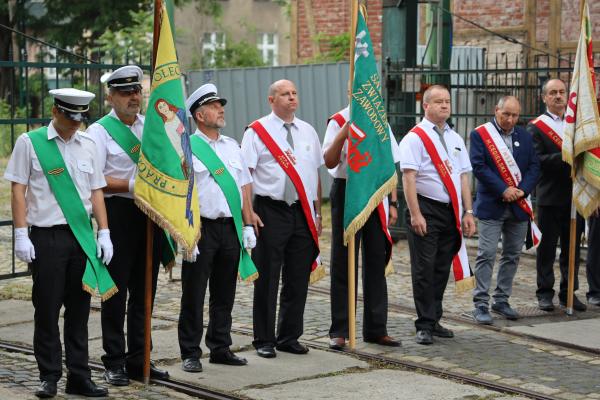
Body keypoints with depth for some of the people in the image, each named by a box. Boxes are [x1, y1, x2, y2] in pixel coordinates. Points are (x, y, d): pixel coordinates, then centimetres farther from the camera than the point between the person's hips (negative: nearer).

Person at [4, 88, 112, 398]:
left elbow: (96, 191, 14)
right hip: (46, 236, -4)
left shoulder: (87, 145, 12)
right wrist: (21, 235, -8)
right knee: (47, 310, 1)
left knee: (79, 309, 8)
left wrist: (104, 233, 7)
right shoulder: (30, 143, -1)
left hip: (83, 236, 4)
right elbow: (18, 190, -2)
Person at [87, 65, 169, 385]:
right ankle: (114, 363, 7)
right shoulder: (100, 131, -4)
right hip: (119, 212, -6)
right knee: (116, 290, -2)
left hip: (151, 212, 6)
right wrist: (132, 185, -17)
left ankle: (139, 360, 20)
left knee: (145, 289, 11)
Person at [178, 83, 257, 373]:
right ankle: (190, 353, 6)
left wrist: (248, 226, 11)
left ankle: (220, 348, 22)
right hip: (201, 228, -6)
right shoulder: (187, 148, -4)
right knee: (194, 294, -1)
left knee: (224, 294, 12)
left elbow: (243, 187, 18)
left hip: (231, 228, 6)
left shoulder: (232, 146, 16)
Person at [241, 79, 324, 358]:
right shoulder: (257, 131, -1)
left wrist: (317, 212, 14)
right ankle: (264, 340, 8)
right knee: (267, 279, 0)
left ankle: (289, 337, 19)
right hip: (271, 212, -5)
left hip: (303, 213, 5)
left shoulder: (308, 132, 15)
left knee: (298, 278, 8)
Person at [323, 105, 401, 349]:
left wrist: (392, 203, 8)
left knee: (376, 261, 9)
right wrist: (345, 130, -24)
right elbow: (330, 162, -14)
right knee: (343, 264, 0)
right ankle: (339, 331, 7)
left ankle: (376, 329, 17)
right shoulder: (338, 122, -5)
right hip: (347, 192, -5)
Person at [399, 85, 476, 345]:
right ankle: (425, 326, -1)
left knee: (442, 269, 10)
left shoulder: (456, 139, 16)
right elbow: (409, 177, -12)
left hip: (451, 212, 6)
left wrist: (468, 212, 9)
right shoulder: (415, 138, -6)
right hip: (426, 210, -6)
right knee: (425, 269, -5)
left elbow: (463, 177, 16)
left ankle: (434, 321, 19)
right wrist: (415, 214, -19)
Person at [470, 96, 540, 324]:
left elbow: (534, 166, 7)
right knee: (487, 254, -7)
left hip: (519, 206, 5)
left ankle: (501, 301, 19)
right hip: (491, 206, -5)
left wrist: (522, 190, -10)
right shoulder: (480, 134, -4)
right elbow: (478, 166, -12)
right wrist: (504, 190, -16)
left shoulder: (525, 137, 11)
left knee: (512, 255, 9)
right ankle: (481, 305, -4)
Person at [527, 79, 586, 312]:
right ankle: (545, 293, 9)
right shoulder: (536, 127, -1)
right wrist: (564, 157, -23)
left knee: (572, 247, 8)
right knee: (547, 247, 2)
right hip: (550, 196, -4)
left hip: (575, 195, 4)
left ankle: (569, 292, 16)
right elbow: (537, 160, -13)